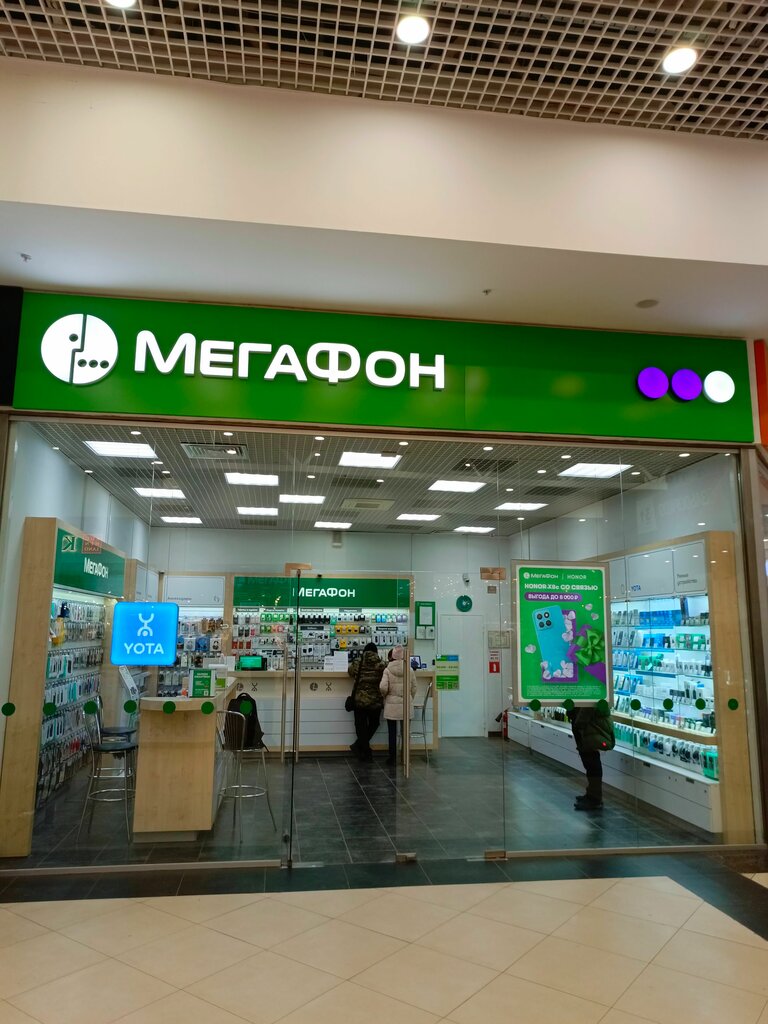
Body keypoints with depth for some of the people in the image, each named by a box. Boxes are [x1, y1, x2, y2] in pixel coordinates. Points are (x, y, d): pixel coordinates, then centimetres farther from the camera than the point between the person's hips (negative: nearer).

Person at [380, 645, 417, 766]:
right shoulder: (410, 670, -3)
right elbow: (414, 688, 4)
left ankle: (392, 757, 12)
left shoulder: (388, 670, -9)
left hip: (392, 705, -2)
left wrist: (385, 695, 7)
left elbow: (383, 687, -14)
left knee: (392, 732, 7)